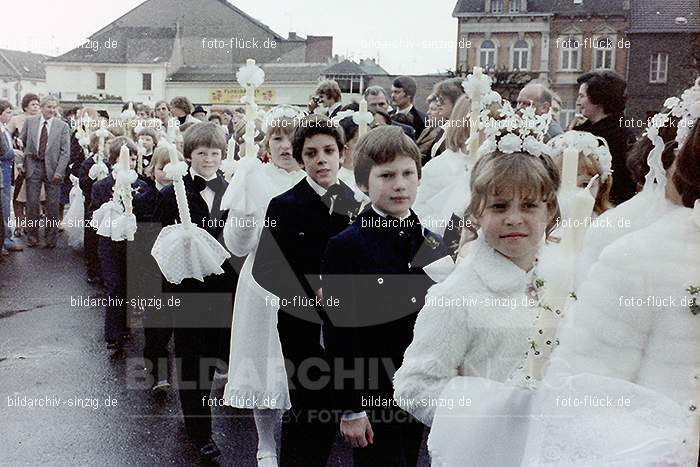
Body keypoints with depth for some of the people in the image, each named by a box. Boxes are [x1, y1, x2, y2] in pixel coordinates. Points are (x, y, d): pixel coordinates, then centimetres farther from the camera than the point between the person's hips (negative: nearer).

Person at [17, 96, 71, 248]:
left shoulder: (62, 126, 0)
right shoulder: (30, 122, 5)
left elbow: (65, 151, -3)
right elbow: (21, 142, 13)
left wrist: (59, 171, -10)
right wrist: (20, 161, 1)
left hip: (52, 168, -1)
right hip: (33, 167, 1)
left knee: (53, 205, 2)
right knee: (32, 203, 4)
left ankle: (51, 238, 14)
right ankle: (32, 236, 17)